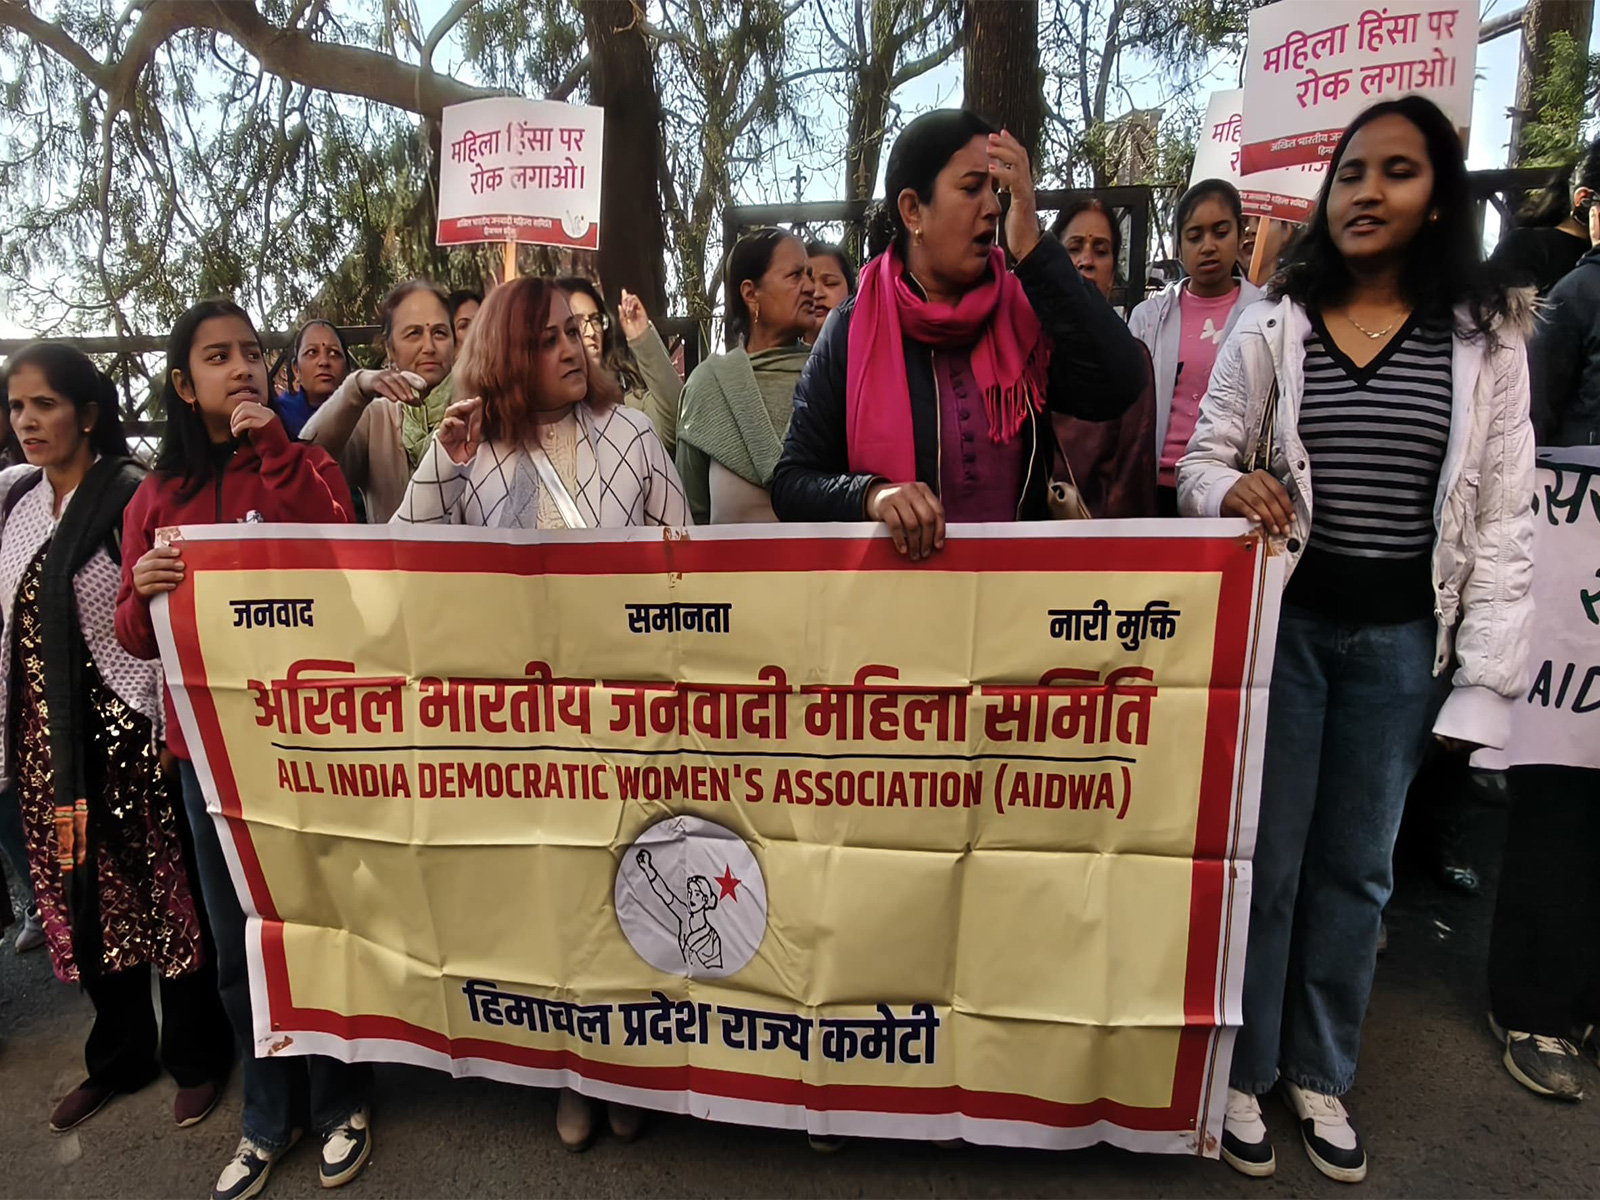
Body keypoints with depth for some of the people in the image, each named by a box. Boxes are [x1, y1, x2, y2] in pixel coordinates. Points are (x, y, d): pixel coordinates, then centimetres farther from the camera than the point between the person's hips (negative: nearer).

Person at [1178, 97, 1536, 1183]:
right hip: (1280, 625, -1)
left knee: (1356, 866, 13)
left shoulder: (1487, 339, 2)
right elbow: (1201, 462, 3)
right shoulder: (1270, 329, 1)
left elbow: (1505, 520, 1)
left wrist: (1487, 677, -3)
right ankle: (1243, 1069, 26)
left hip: (1402, 640, 2)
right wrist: (1230, 489, -22)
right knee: (1265, 858, 5)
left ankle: (1321, 1074, 34)